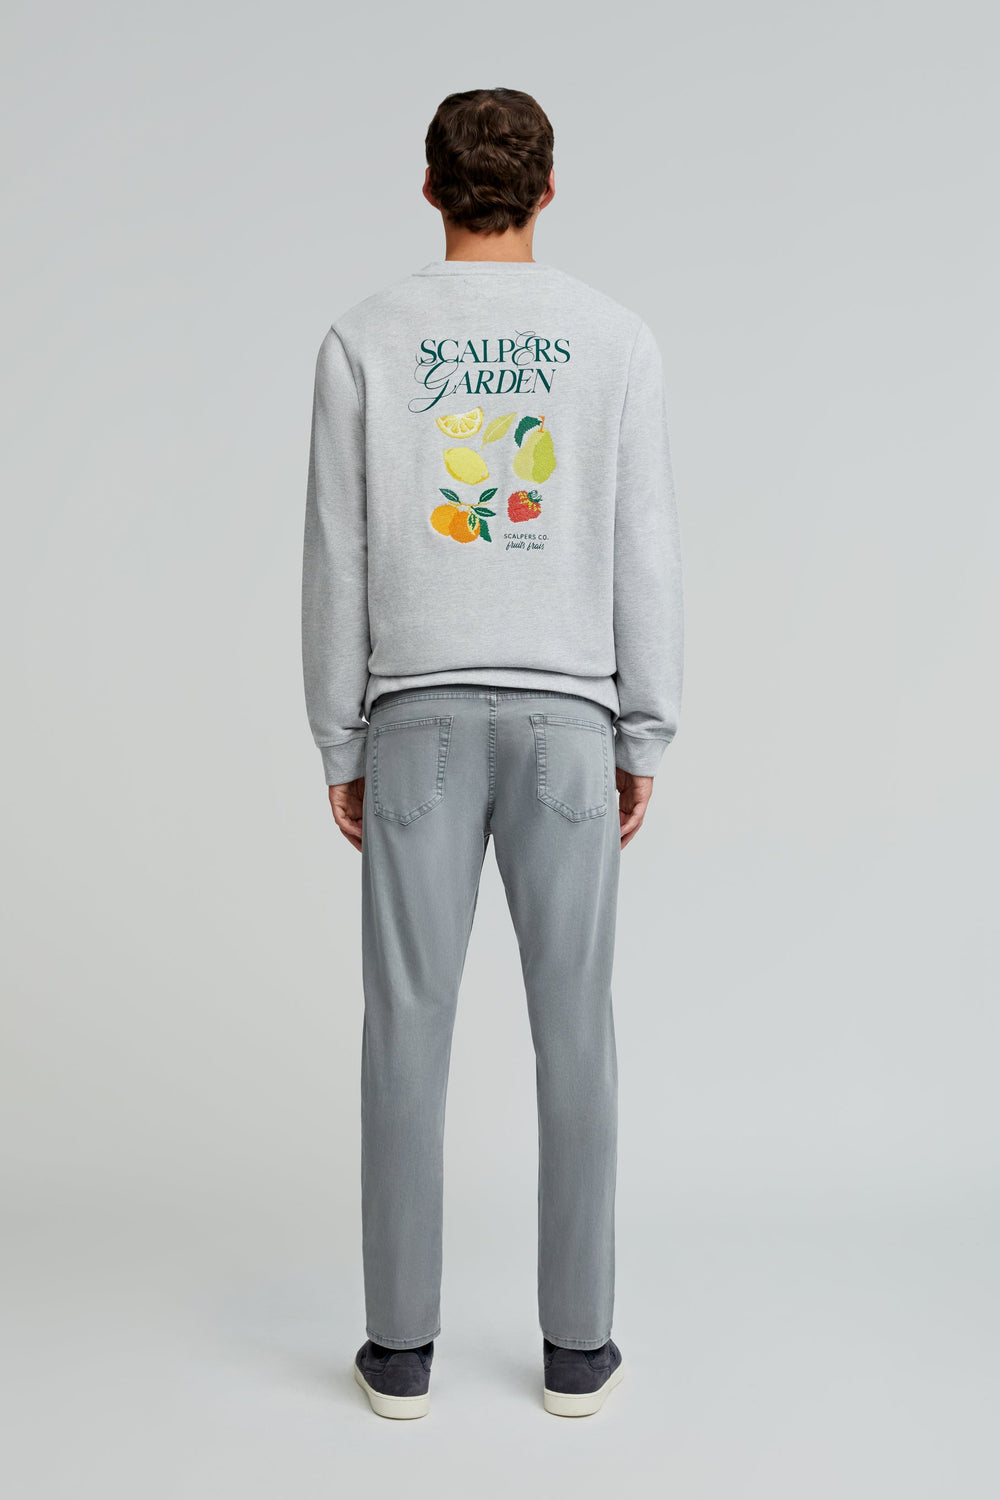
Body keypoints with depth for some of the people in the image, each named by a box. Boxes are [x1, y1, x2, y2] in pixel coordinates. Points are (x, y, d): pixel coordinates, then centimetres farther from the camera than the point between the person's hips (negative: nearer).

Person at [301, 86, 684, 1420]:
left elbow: (336, 563, -1)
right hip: (566, 721, 0)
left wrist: (338, 750, 6)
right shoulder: (617, 338, 1)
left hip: (419, 720, 0)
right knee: (572, 1024, 6)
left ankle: (402, 1342, 11)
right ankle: (576, 1343, 12)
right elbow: (644, 558, -1)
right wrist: (645, 743, 5)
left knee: (409, 1023, 5)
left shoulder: (364, 341, 1)